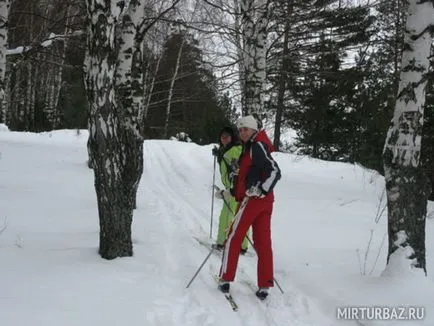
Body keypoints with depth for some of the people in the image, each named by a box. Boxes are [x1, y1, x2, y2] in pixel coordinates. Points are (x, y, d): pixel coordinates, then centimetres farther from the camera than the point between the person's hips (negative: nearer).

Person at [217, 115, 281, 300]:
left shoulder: (257, 146, -10)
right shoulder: (250, 147, 19)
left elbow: (274, 171, -20)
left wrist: (261, 190, -25)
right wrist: (231, 192, 24)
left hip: (253, 199, -9)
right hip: (265, 201, 9)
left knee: (234, 238, 2)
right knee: (263, 242, 6)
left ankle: (225, 279, 8)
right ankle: (264, 286, 6)